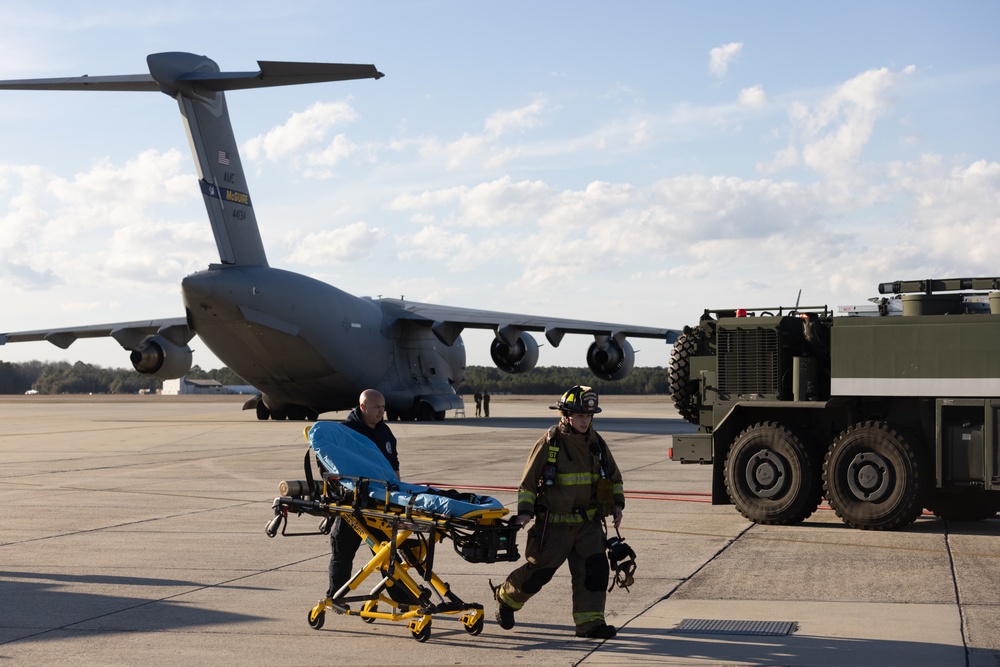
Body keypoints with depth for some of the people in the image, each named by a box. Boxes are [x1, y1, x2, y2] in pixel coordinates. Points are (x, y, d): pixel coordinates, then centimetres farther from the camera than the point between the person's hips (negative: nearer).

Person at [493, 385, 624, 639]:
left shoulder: (596, 443, 6)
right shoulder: (549, 442, -10)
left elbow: (614, 476, 19)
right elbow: (528, 479, -5)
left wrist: (617, 504, 6)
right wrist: (524, 511, -14)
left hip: (588, 521, 5)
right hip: (555, 522, -5)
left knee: (594, 568, -6)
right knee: (540, 569, 2)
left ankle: (589, 622, 2)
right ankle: (507, 596, 28)